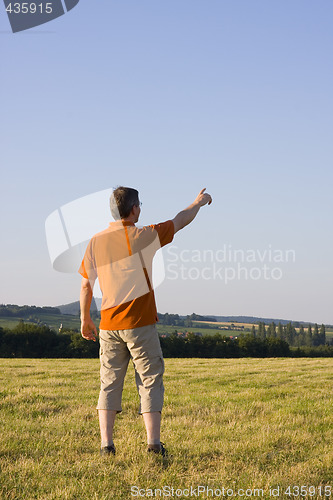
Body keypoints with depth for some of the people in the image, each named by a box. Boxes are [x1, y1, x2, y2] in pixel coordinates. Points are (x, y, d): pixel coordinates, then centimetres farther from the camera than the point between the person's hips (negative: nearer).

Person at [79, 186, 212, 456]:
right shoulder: (142, 237, -8)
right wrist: (199, 202, 24)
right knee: (151, 380, 3)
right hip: (140, 323, -4)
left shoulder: (96, 242, 3)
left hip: (108, 325, 4)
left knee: (110, 382, 8)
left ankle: (106, 443, 4)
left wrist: (85, 319, 20)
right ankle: (153, 442, -1)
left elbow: (86, 285, 8)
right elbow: (180, 221, 6)